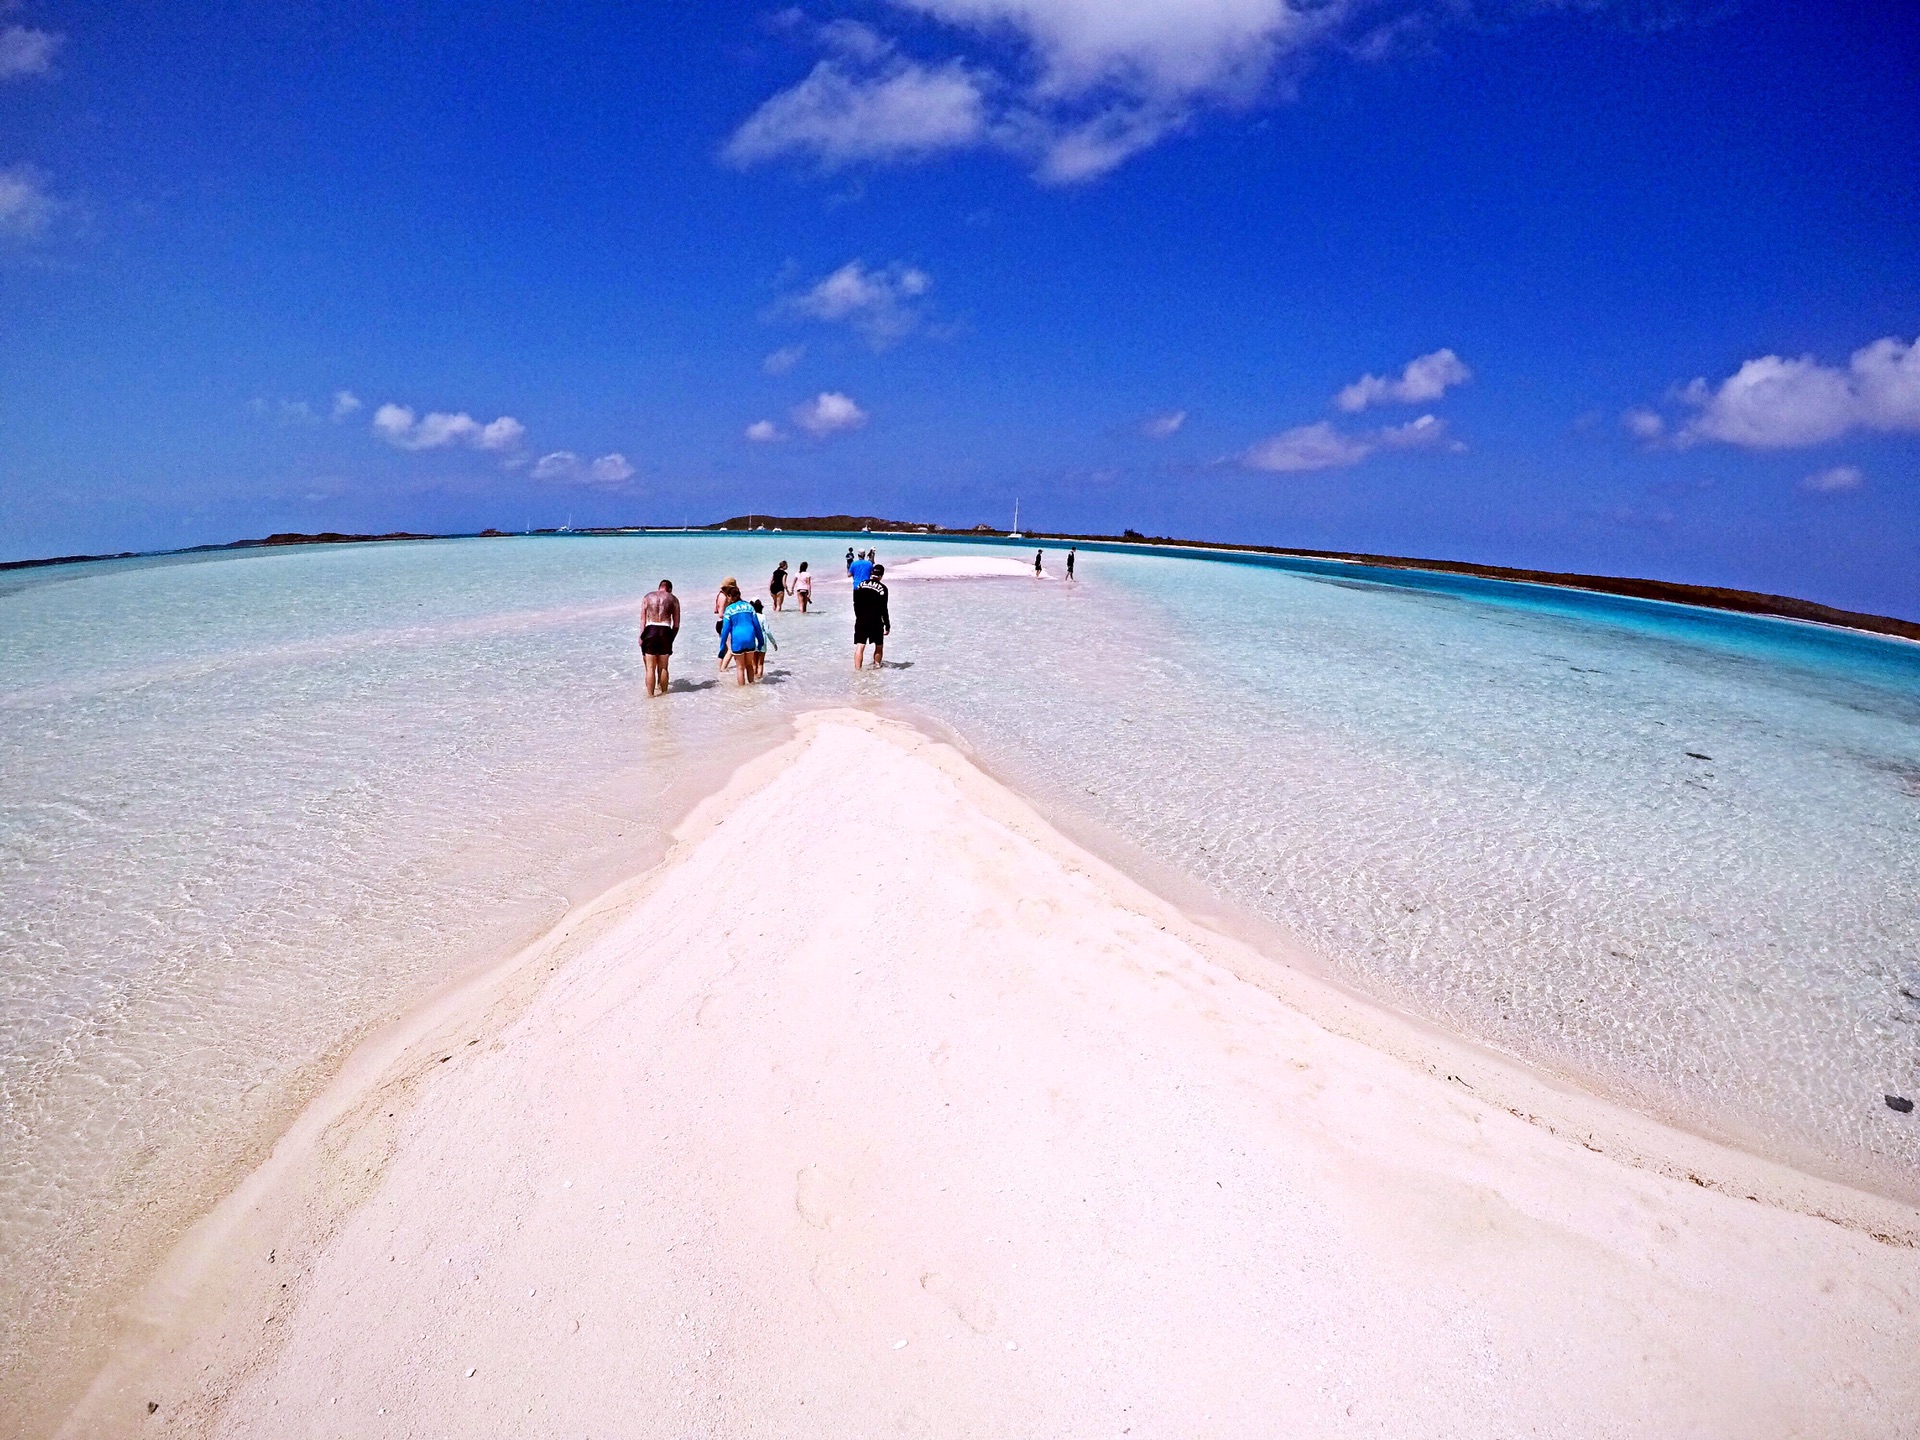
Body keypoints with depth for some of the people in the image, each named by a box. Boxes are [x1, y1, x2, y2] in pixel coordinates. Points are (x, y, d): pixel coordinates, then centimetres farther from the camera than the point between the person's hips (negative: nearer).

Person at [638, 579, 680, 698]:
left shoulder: (648, 596, 12)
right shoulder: (673, 599, 11)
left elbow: (642, 619, 3)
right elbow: (676, 624, 7)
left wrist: (641, 636, 2)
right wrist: (671, 639, 15)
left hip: (650, 630, 0)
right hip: (665, 631, 0)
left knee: (650, 667, 4)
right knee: (663, 667, 11)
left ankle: (650, 694, 5)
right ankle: (663, 692, 18)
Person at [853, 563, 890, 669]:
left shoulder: (861, 584, 3)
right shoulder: (882, 588, -10)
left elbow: (856, 604, 8)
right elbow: (883, 609, -11)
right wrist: (887, 626, -4)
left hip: (861, 620, 3)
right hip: (876, 621, -3)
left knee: (859, 647, -2)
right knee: (879, 646, 18)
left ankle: (858, 669, -10)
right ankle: (876, 665, 28)